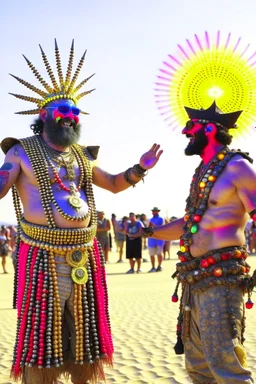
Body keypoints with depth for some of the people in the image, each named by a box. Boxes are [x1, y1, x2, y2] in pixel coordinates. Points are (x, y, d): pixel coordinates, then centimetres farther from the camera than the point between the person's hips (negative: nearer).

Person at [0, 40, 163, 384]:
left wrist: (140, 169, 10)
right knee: (41, 334, 0)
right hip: (43, 257, -5)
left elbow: (114, 184, 25)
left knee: (85, 333, 14)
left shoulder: (81, 156, 16)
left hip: (85, 255, 5)